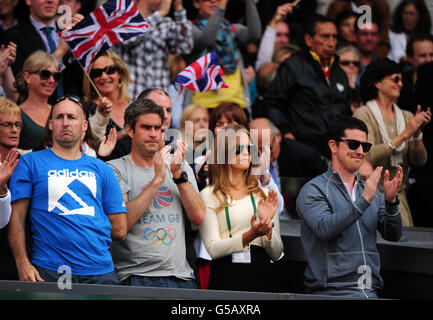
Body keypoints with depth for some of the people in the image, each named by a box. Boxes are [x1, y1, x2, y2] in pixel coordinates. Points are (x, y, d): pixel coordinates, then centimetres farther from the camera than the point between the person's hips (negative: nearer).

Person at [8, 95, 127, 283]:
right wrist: (23, 264, -10)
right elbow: (16, 218, 0)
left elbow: (119, 230, 14)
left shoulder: (101, 169, 15)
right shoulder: (30, 163, 8)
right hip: (48, 272, -2)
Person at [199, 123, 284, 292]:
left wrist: (268, 225, -8)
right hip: (226, 276, -3)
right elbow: (213, 249, -6)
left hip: (261, 273, 3)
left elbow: (276, 254, 10)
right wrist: (251, 235, -17)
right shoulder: (209, 195, 3)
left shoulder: (265, 195, 13)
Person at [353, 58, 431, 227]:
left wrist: (417, 133, -10)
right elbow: (368, 156, -18)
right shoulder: (363, 114, -3)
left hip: (398, 196, 5)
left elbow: (419, 161, 7)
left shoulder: (406, 116, 13)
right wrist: (404, 134, -18)